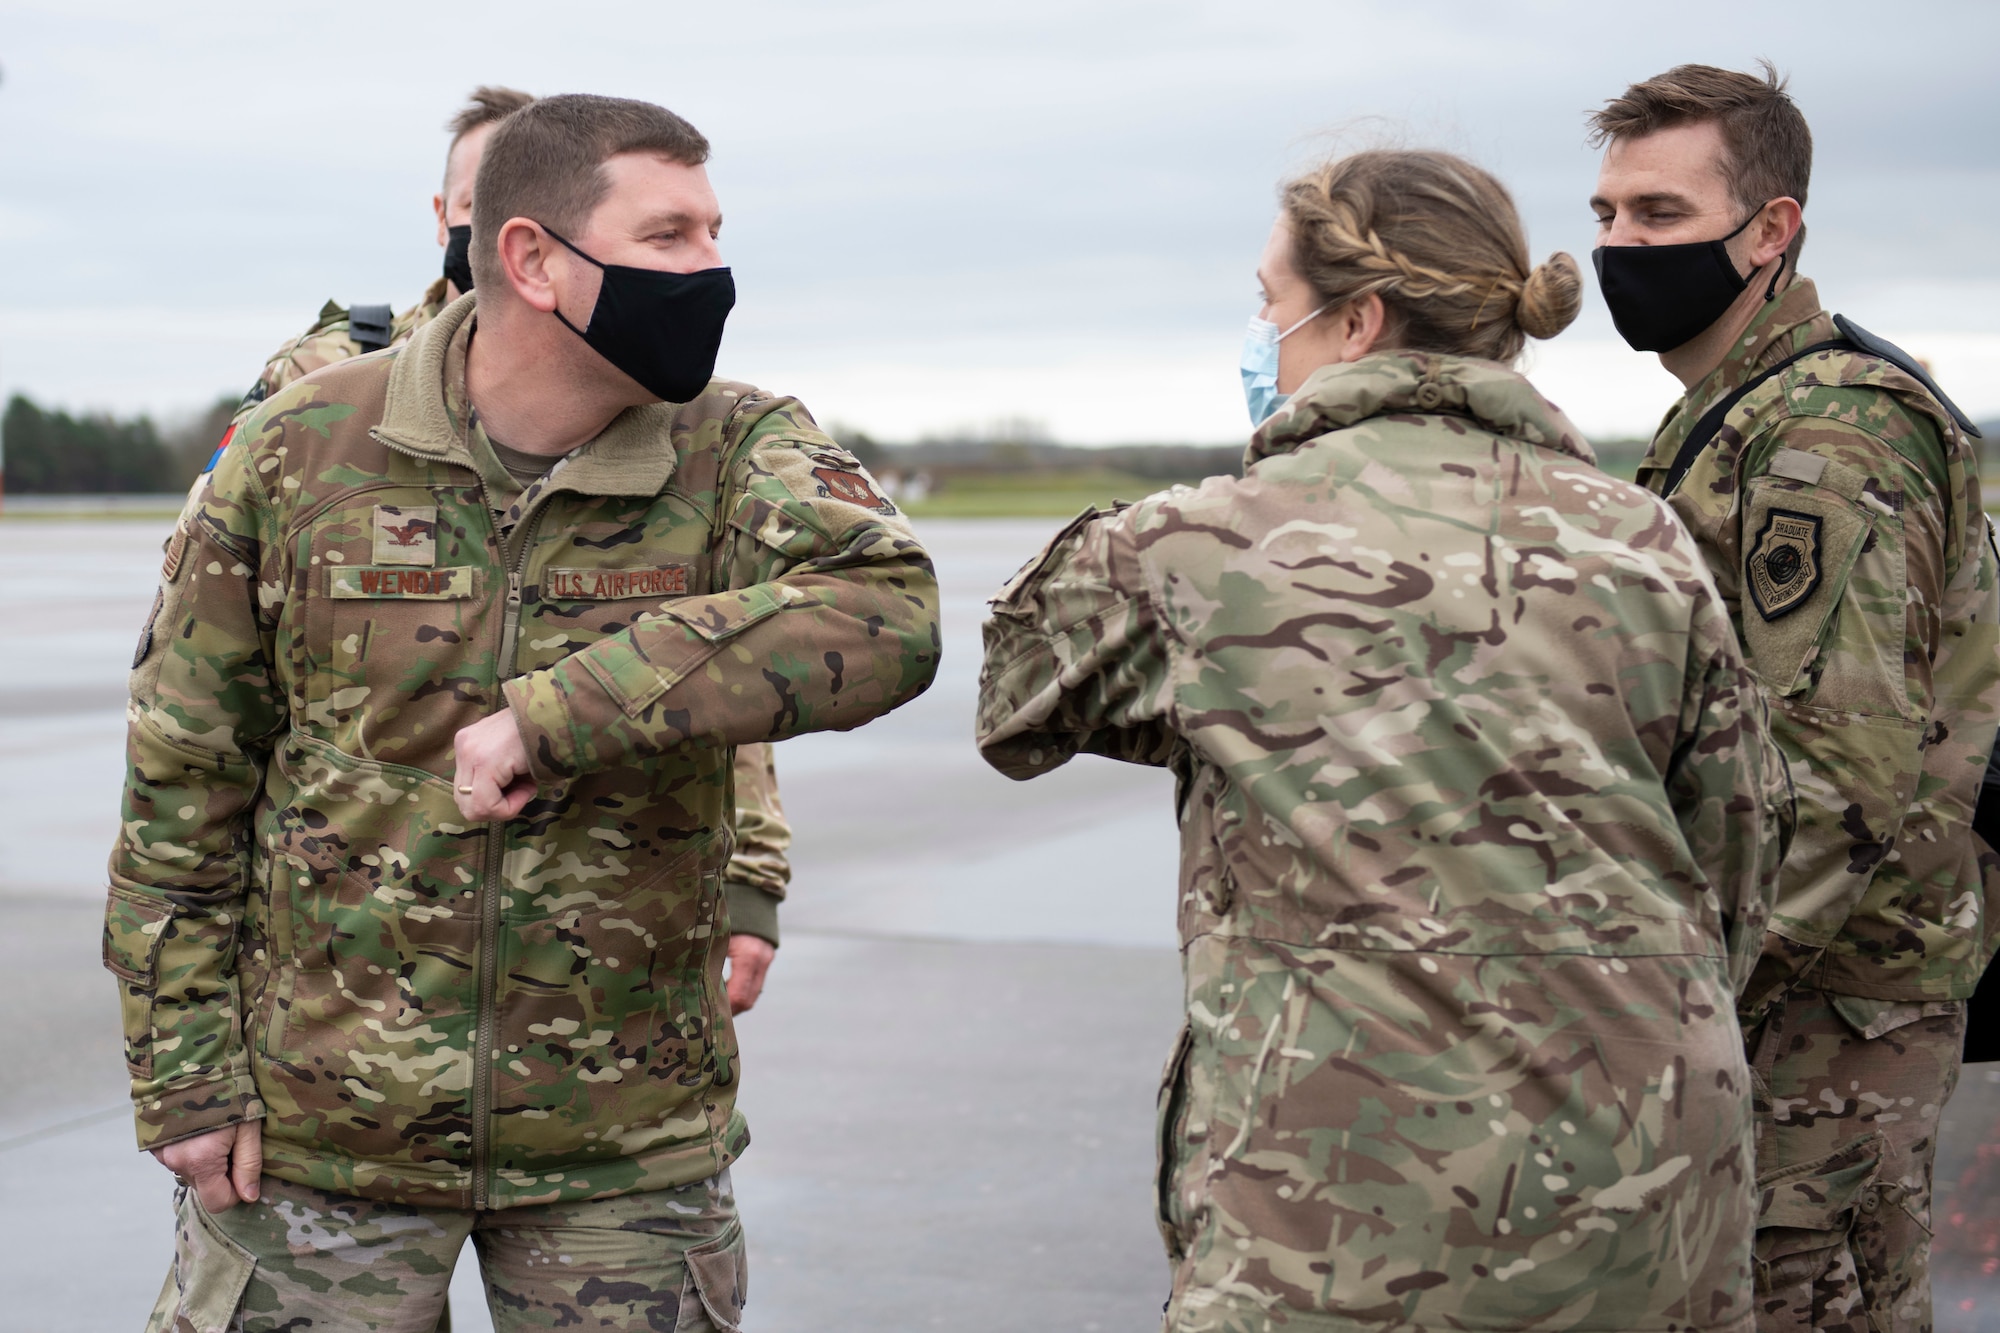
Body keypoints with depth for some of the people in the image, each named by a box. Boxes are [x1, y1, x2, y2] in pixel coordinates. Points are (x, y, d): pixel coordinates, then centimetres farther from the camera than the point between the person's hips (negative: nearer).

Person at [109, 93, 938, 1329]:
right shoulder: (301, 449, -5)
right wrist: (184, 1072, -1)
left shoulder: (739, 450, -6)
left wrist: (560, 715, -31)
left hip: (629, 1147, 1)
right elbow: (184, 775, 1)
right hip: (320, 1130, 0)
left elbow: (886, 619, -27)